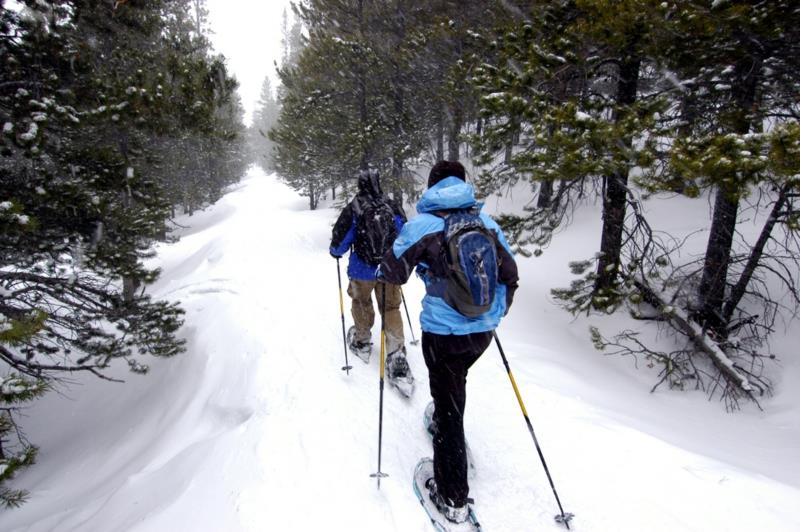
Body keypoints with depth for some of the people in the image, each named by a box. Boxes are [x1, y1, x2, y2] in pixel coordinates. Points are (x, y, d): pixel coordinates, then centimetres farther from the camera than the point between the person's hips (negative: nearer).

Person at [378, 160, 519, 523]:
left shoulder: (422, 224, -10)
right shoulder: (486, 221, 2)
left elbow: (392, 273, -7)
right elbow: (509, 274, 6)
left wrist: (384, 270, 18)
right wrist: (497, 313, 23)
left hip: (443, 332, -4)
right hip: (484, 329, 5)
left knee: (448, 406, 6)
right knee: (454, 383, 32)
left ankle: (453, 499, 17)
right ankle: (444, 424, 56)